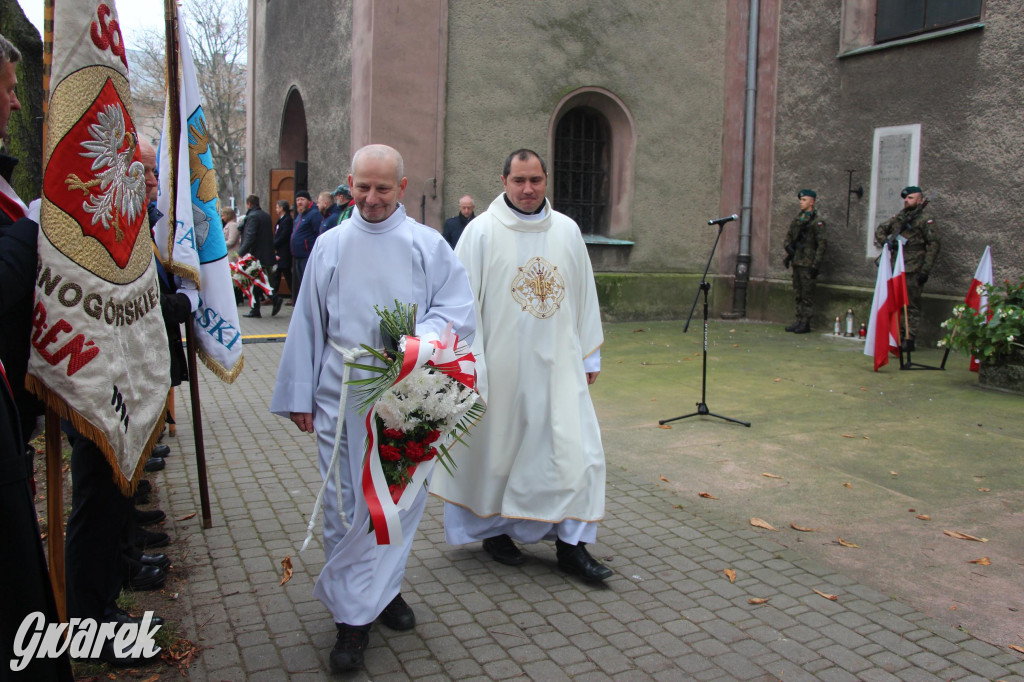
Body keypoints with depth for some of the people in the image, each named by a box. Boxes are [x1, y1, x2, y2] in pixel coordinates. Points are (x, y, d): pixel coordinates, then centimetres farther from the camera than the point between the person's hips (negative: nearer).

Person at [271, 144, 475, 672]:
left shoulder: (428, 245, 5)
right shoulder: (329, 245, 10)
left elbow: (459, 308, -1)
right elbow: (307, 324, 10)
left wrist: (414, 341, -20)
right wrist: (299, 395, 8)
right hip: (342, 395, 1)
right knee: (345, 503, 2)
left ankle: (384, 589, 30)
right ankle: (353, 617, 12)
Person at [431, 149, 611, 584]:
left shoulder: (567, 230, 7)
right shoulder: (482, 232, -5)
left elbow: (583, 294, 12)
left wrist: (590, 353, 13)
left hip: (557, 363, 3)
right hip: (502, 364, -3)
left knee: (575, 446, -1)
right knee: (499, 446, 9)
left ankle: (571, 543, 10)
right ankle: (494, 529, 30)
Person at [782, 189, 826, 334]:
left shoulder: (817, 222, -8)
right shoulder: (797, 219, 14)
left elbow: (821, 245, -11)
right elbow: (788, 236, 20)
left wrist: (816, 265, -14)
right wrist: (788, 247, -1)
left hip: (808, 264, -7)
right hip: (796, 262, 7)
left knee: (807, 295, -4)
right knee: (798, 294, 11)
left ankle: (806, 324, 0)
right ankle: (799, 321, 18)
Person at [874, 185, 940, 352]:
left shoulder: (925, 220, -4)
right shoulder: (898, 217, 15)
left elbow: (934, 245, -8)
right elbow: (880, 229, 21)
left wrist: (925, 270, -14)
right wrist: (885, 241, -2)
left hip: (913, 271, -6)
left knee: (912, 307, -4)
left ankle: (909, 340, -1)